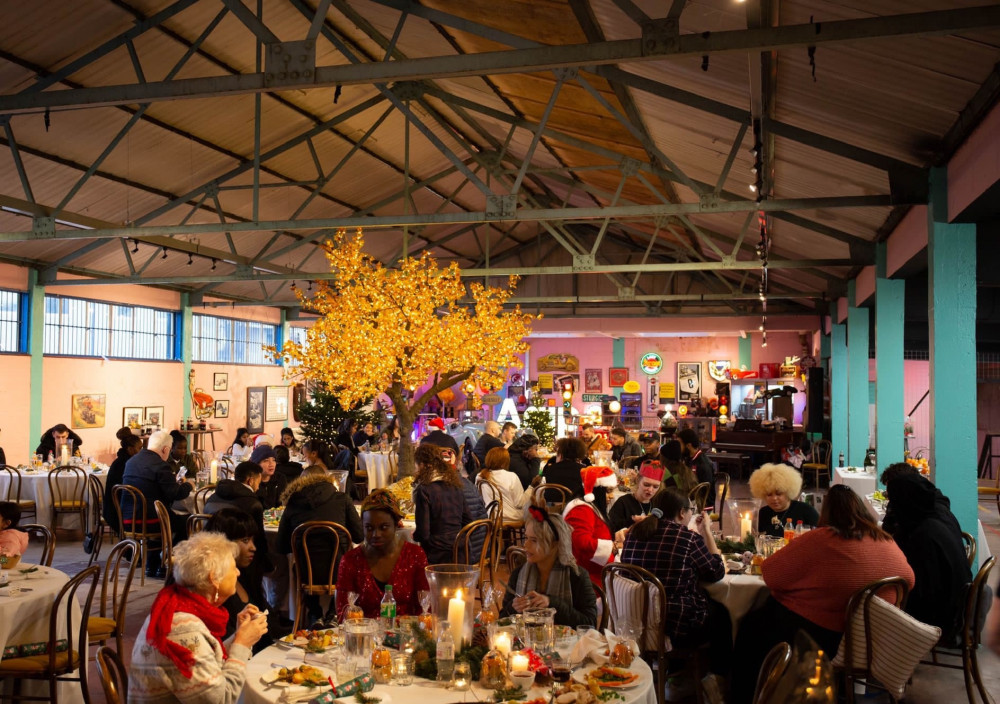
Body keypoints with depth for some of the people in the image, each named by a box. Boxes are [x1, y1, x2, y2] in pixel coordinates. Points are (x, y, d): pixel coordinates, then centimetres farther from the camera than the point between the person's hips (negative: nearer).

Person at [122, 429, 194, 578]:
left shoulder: (131, 461, 12)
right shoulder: (160, 465, -15)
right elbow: (175, 494, -17)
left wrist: (176, 483, 24)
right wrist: (188, 485, 4)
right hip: (149, 519, -9)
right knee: (184, 523, 11)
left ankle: (151, 567, 35)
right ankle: (164, 568, 13)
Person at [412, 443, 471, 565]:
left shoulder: (424, 490, -13)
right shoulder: (455, 486, 7)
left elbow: (423, 533, -14)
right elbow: (468, 522, 13)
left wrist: (414, 535, 7)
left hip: (437, 557, -7)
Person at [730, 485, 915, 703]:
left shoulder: (818, 540, -22)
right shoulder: (887, 542, -4)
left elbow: (770, 574, -16)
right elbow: (908, 580, 14)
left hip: (806, 633, -7)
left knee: (750, 627, 23)